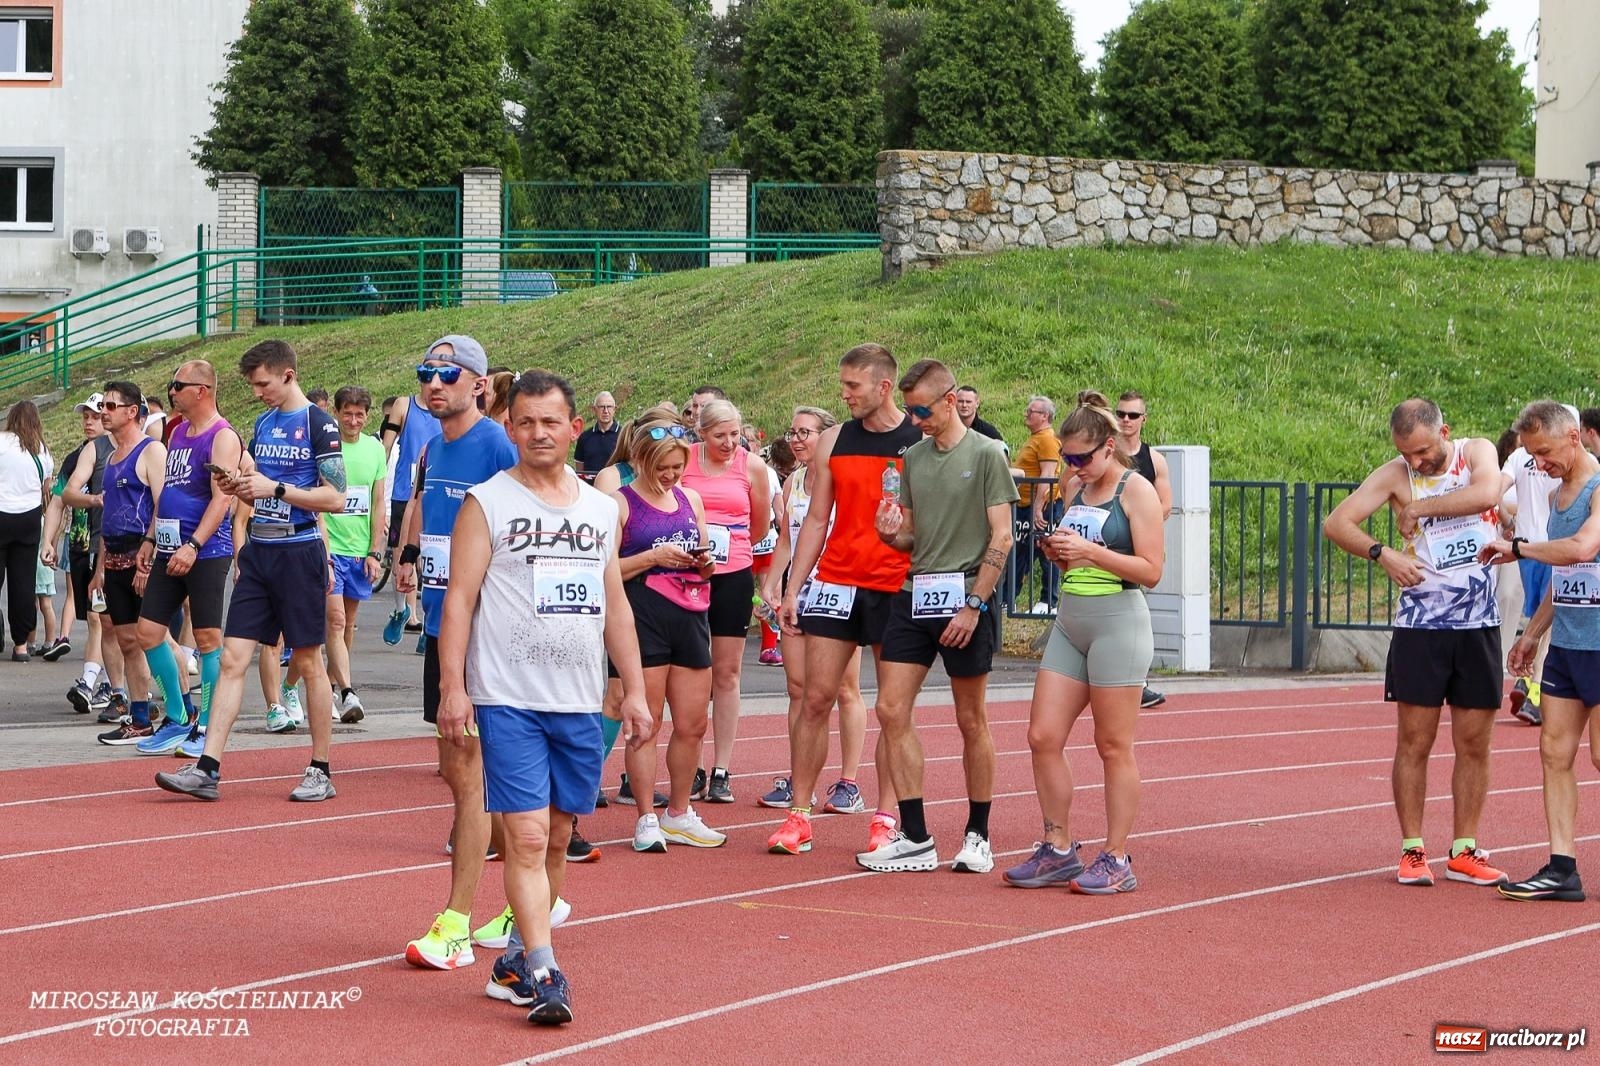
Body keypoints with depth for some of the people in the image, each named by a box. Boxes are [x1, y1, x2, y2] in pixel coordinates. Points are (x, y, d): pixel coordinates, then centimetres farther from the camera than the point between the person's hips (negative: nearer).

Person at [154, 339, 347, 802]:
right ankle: (208, 768, -5)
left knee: (308, 662, 1)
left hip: (299, 551, -7)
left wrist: (273, 488, -16)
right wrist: (239, 486, 0)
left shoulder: (318, 423, -8)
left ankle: (321, 771, 10)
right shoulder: (263, 424, 14)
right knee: (232, 658, -1)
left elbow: (335, 498, -13)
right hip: (258, 551, 7)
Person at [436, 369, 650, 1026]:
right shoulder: (486, 504, -1)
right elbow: (459, 599, -5)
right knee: (526, 837, -12)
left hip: (580, 703, 5)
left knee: (557, 838, 9)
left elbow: (616, 606, 18)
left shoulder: (602, 510, 13)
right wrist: (452, 689, -13)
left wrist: (635, 691, 13)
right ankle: (541, 972, -14)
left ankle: (518, 958, 21)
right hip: (508, 700, -5)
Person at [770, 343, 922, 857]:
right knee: (816, 697, 0)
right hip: (836, 582, 3)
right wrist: (792, 589, 5)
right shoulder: (833, 443, 8)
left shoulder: (922, 444, -2)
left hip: (897, 588, -3)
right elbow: (817, 520, 11)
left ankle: (886, 817, 10)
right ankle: (799, 813, 4)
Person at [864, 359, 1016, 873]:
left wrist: (974, 604, -14)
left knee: (971, 721, 4)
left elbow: (1001, 537, -8)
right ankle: (915, 838, 1)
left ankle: (977, 836, 15)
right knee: (892, 711, -3)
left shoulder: (986, 455, -4)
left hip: (966, 596, -6)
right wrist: (892, 533, -6)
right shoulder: (912, 457, 13)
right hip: (913, 594, 6)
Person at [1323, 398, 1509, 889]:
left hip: (1478, 625, 1)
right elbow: (1336, 523, -9)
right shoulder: (1395, 475, -3)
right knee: (1414, 741, -1)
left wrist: (1420, 507, -16)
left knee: (1474, 743, 5)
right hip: (1421, 625, -1)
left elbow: (1487, 493, -23)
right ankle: (1412, 851, 6)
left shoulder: (1477, 452, 0)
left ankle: (1464, 852, 12)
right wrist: (1383, 554, -22)